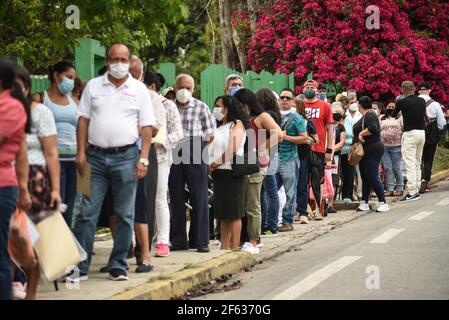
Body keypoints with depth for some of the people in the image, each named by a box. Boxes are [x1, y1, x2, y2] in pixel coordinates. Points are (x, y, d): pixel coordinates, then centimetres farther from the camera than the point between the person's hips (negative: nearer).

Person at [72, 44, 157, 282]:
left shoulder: (139, 89, 4)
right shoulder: (93, 86, 8)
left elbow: (147, 127, 2)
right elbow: (83, 120, 7)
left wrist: (143, 159, -7)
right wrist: (81, 153, -2)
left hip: (125, 157, -1)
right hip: (95, 156, 1)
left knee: (125, 215, 4)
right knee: (87, 213, -1)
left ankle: (118, 266, 13)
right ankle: (80, 267, 3)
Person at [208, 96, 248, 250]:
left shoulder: (237, 124, -1)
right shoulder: (219, 127, 22)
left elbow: (233, 149, -14)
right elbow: (212, 149, 16)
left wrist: (215, 163, -13)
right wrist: (210, 165, -2)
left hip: (231, 172, -8)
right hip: (218, 173, 8)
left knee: (234, 213, -6)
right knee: (223, 214, 8)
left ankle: (235, 248, -6)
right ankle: (224, 247, 11)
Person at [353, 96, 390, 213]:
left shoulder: (370, 115, -15)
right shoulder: (365, 116, 16)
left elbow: (373, 128, -32)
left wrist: (361, 133, -22)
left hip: (372, 150, -11)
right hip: (366, 152, 11)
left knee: (373, 178, -10)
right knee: (365, 178, 13)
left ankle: (383, 203, -7)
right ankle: (364, 203, 18)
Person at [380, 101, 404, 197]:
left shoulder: (400, 117, 4)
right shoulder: (382, 119, 17)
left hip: (396, 146, -4)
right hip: (384, 146, 4)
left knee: (396, 168, -1)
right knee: (387, 168, 1)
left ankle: (399, 188, 7)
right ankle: (390, 189, 3)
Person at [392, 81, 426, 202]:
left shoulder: (401, 102, -8)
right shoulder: (422, 101, 7)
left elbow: (393, 115, 10)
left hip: (409, 133, -6)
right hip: (422, 132, 6)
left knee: (410, 164, -8)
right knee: (417, 164, 14)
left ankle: (412, 192, -13)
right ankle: (417, 190, 15)